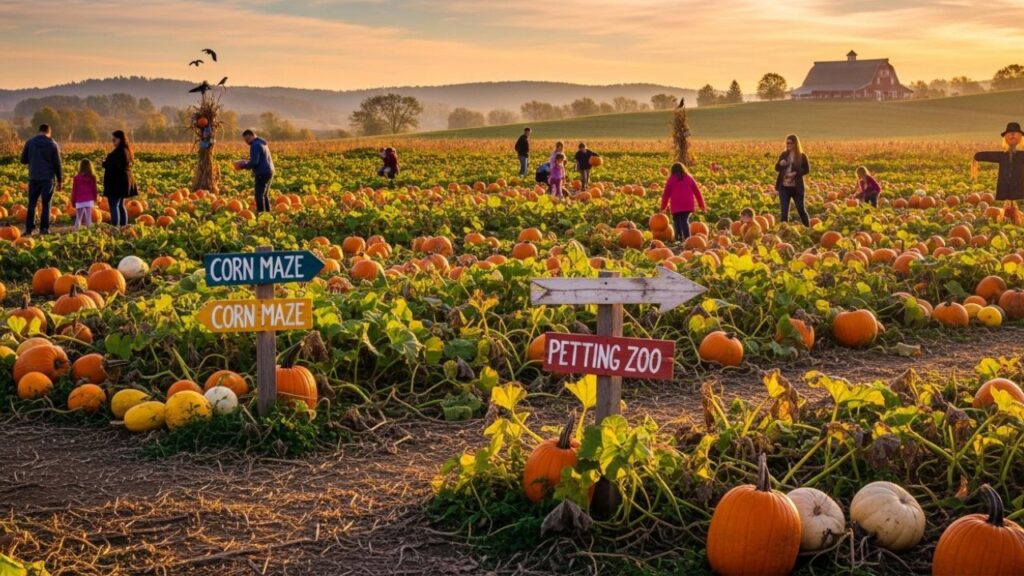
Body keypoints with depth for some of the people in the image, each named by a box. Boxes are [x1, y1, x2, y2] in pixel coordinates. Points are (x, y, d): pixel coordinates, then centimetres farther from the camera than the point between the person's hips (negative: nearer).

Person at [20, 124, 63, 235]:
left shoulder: (30, 142, 3)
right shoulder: (53, 144, -3)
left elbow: (23, 160, 7)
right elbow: (57, 164, -2)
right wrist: (60, 180, 5)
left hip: (34, 177, 2)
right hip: (48, 178, -2)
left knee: (32, 203, 9)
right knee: (46, 204, 4)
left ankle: (28, 228, 3)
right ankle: (44, 228, 0)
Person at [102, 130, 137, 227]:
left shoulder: (119, 151, -18)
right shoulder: (126, 150, 13)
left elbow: (115, 165, -25)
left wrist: (104, 163, -7)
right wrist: (107, 163, 12)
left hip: (117, 182, -10)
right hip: (125, 180, 10)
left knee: (114, 205, -10)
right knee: (120, 205, 17)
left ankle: (115, 227, -14)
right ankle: (124, 225, 19)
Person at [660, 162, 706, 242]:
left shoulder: (671, 180, 6)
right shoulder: (689, 178, 14)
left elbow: (666, 194, 5)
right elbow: (697, 192, 14)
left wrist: (663, 207, 12)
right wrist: (702, 205, 20)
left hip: (676, 206, -3)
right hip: (688, 205, 3)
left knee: (677, 222, 4)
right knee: (685, 221, 13)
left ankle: (679, 238, -7)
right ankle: (687, 238, 1)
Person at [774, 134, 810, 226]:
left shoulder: (802, 156, -3)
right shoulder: (783, 155, 7)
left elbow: (807, 170, -3)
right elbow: (777, 168, 13)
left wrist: (796, 173, -17)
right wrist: (780, 164, -10)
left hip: (796, 187, -3)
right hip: (784, 186, 3)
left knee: (801, 209, 4)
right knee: (784, 211, 3)